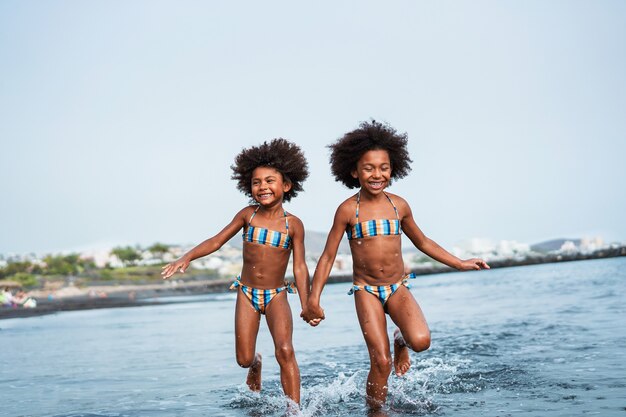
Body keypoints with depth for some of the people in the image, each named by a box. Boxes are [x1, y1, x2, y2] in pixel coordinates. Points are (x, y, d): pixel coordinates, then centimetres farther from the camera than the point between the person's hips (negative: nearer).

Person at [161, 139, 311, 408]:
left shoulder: (293, 224, -7)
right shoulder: (247, 215, -2)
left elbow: (300, 268, -6)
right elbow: (217, 241, 1)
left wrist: (307, 305, -13)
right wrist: (187, 258, -12)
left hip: (276, 295, -2)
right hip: (246, 294, 2)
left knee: (285, 351, -20)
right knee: (243, 359, 4)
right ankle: (256, 363, 42)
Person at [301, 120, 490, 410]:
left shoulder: (399, 206, 1)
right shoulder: (348, 210, -8)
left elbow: (422, 242, 17)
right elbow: (327, 257, -4)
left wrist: (459, 264, 17)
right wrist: (313, 300, -11)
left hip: (398, 288, 2)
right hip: (366, 291, -2)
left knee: (421, 340, -23)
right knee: (381, 362, -10)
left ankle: (401, 342, 14)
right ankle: (376, 410, 15)